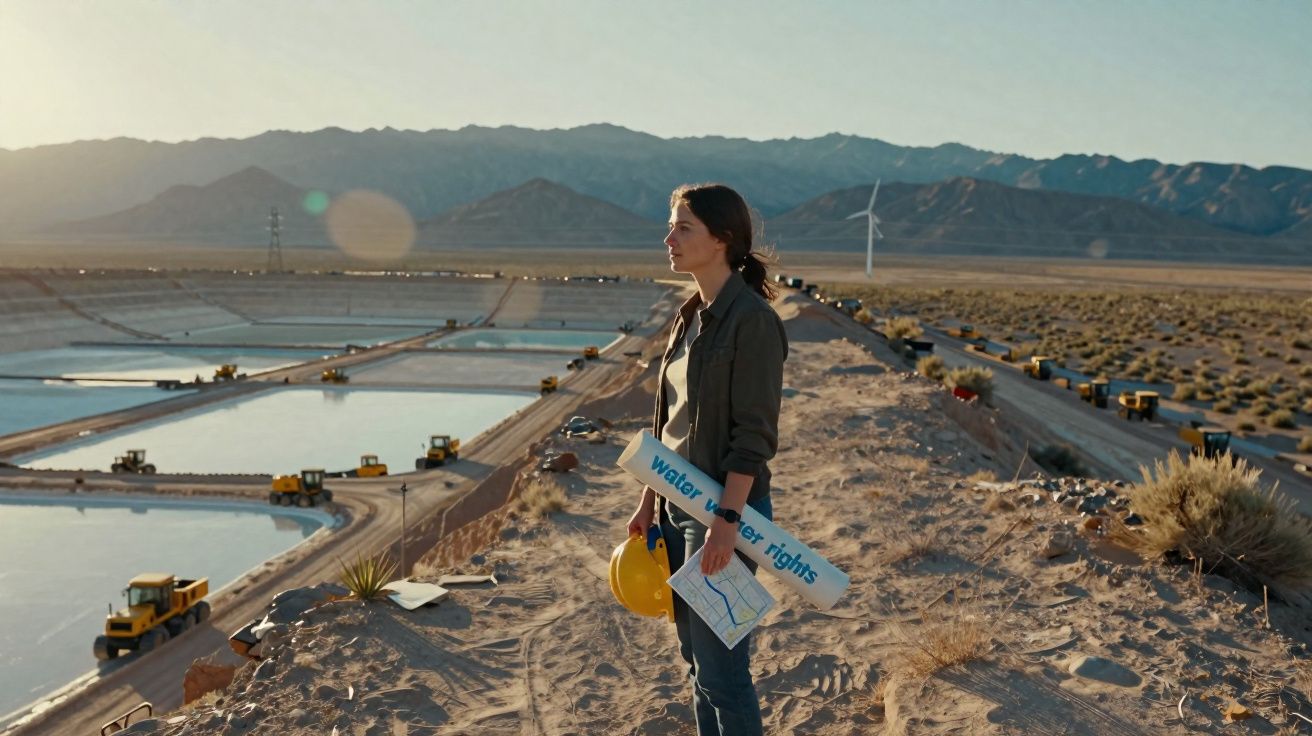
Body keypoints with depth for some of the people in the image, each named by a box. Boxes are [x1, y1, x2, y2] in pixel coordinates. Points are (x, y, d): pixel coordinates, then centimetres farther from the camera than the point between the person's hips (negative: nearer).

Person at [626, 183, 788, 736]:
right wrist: (649, 501, 14)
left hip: (723, 508, -8)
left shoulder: (752, 318, -16)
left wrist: (727, 519, -22)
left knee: (719, 666, 1)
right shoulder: (692, 315, 10)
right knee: (694, 657, 17)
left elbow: (755, 432, -19)